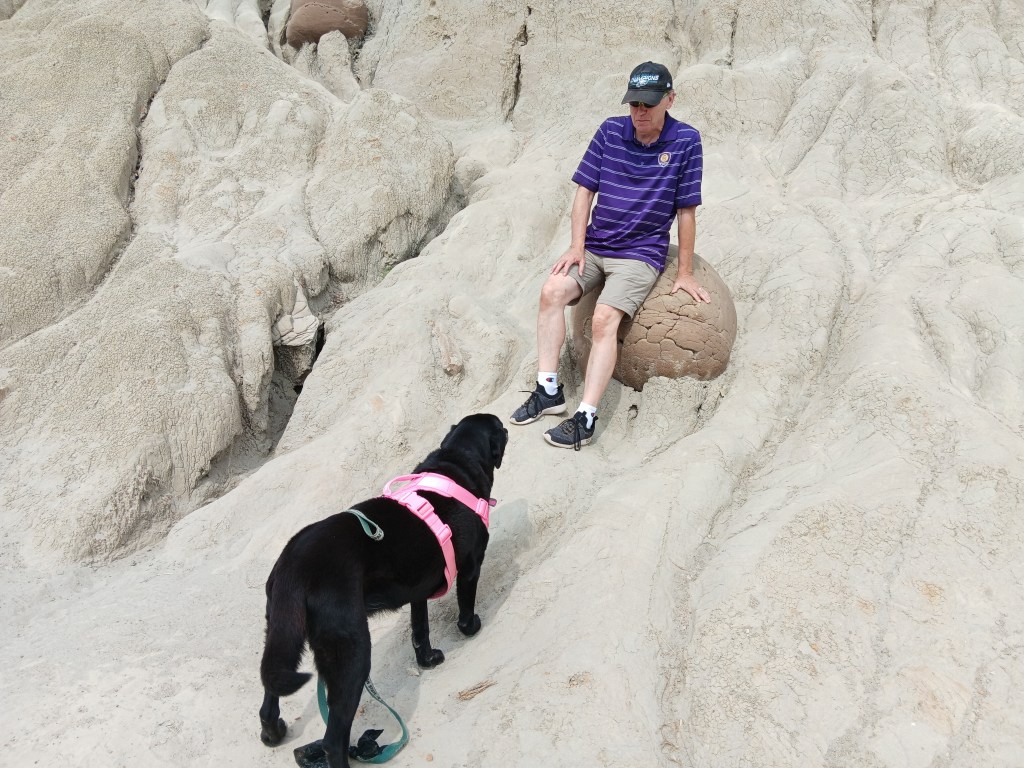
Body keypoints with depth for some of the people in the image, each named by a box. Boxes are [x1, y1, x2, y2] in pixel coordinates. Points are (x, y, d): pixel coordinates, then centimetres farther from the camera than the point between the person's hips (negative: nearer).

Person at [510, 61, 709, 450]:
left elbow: (686, 210, -5)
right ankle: (549, 391, -14)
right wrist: (576, 246, -4)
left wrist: (684, 273, -3)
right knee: (552, 291, -21)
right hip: (594, 245, 4)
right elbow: (585, 190, 6)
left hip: (641, 253, -4)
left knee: (604, 320, -26)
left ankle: (585, 418, -24)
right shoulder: (611, 130, 2)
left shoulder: (685, 140, -7)